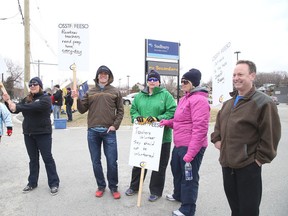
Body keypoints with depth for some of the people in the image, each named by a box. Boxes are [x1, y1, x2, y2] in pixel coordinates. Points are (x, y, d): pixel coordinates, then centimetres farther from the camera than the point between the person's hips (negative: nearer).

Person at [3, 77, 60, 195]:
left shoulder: (45, 98, -9)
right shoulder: (26, 99, 10)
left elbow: (34, 106, -27)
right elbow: (15, 109, 3)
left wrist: (17, 106, -32)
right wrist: (8, 101, -13)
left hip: (43, 133, -5)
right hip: (28, 133, 5)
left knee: (47, 158, -1)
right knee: (33, 159, 14)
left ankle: (54, 183, 7)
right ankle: (32, 183, 25)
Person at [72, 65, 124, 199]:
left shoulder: (115, 91, 4)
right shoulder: (90, 92, 9)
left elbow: (120, 110, 5)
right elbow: (82, 110, 9)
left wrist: (115, 125, -6)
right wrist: (77, 99, -7)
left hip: (109, 131, -2)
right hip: (93, 131, 2)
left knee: (112, 161, 2)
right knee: (96, 161, 10)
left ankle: (113, 187, 21)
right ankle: (101, 186, 27)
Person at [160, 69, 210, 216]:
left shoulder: (199, 99, -18)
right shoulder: (185, 98, 14)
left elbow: (200, 128, -25)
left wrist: (191, 152, -26)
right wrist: (168, 122, 8)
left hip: (191, 147, -10)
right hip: (179, 145, 10)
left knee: (189, 177, 4)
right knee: (176, 169, 25)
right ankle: (178, 195, 48)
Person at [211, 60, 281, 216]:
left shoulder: (263, 102, -12)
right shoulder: (228, 103, 11)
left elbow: (270, 135, -14)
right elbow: (218, 123, 24)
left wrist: (261, 158, -12)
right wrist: (216, 139, 10)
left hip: (248, 165, -7)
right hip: (227, 162, 7)